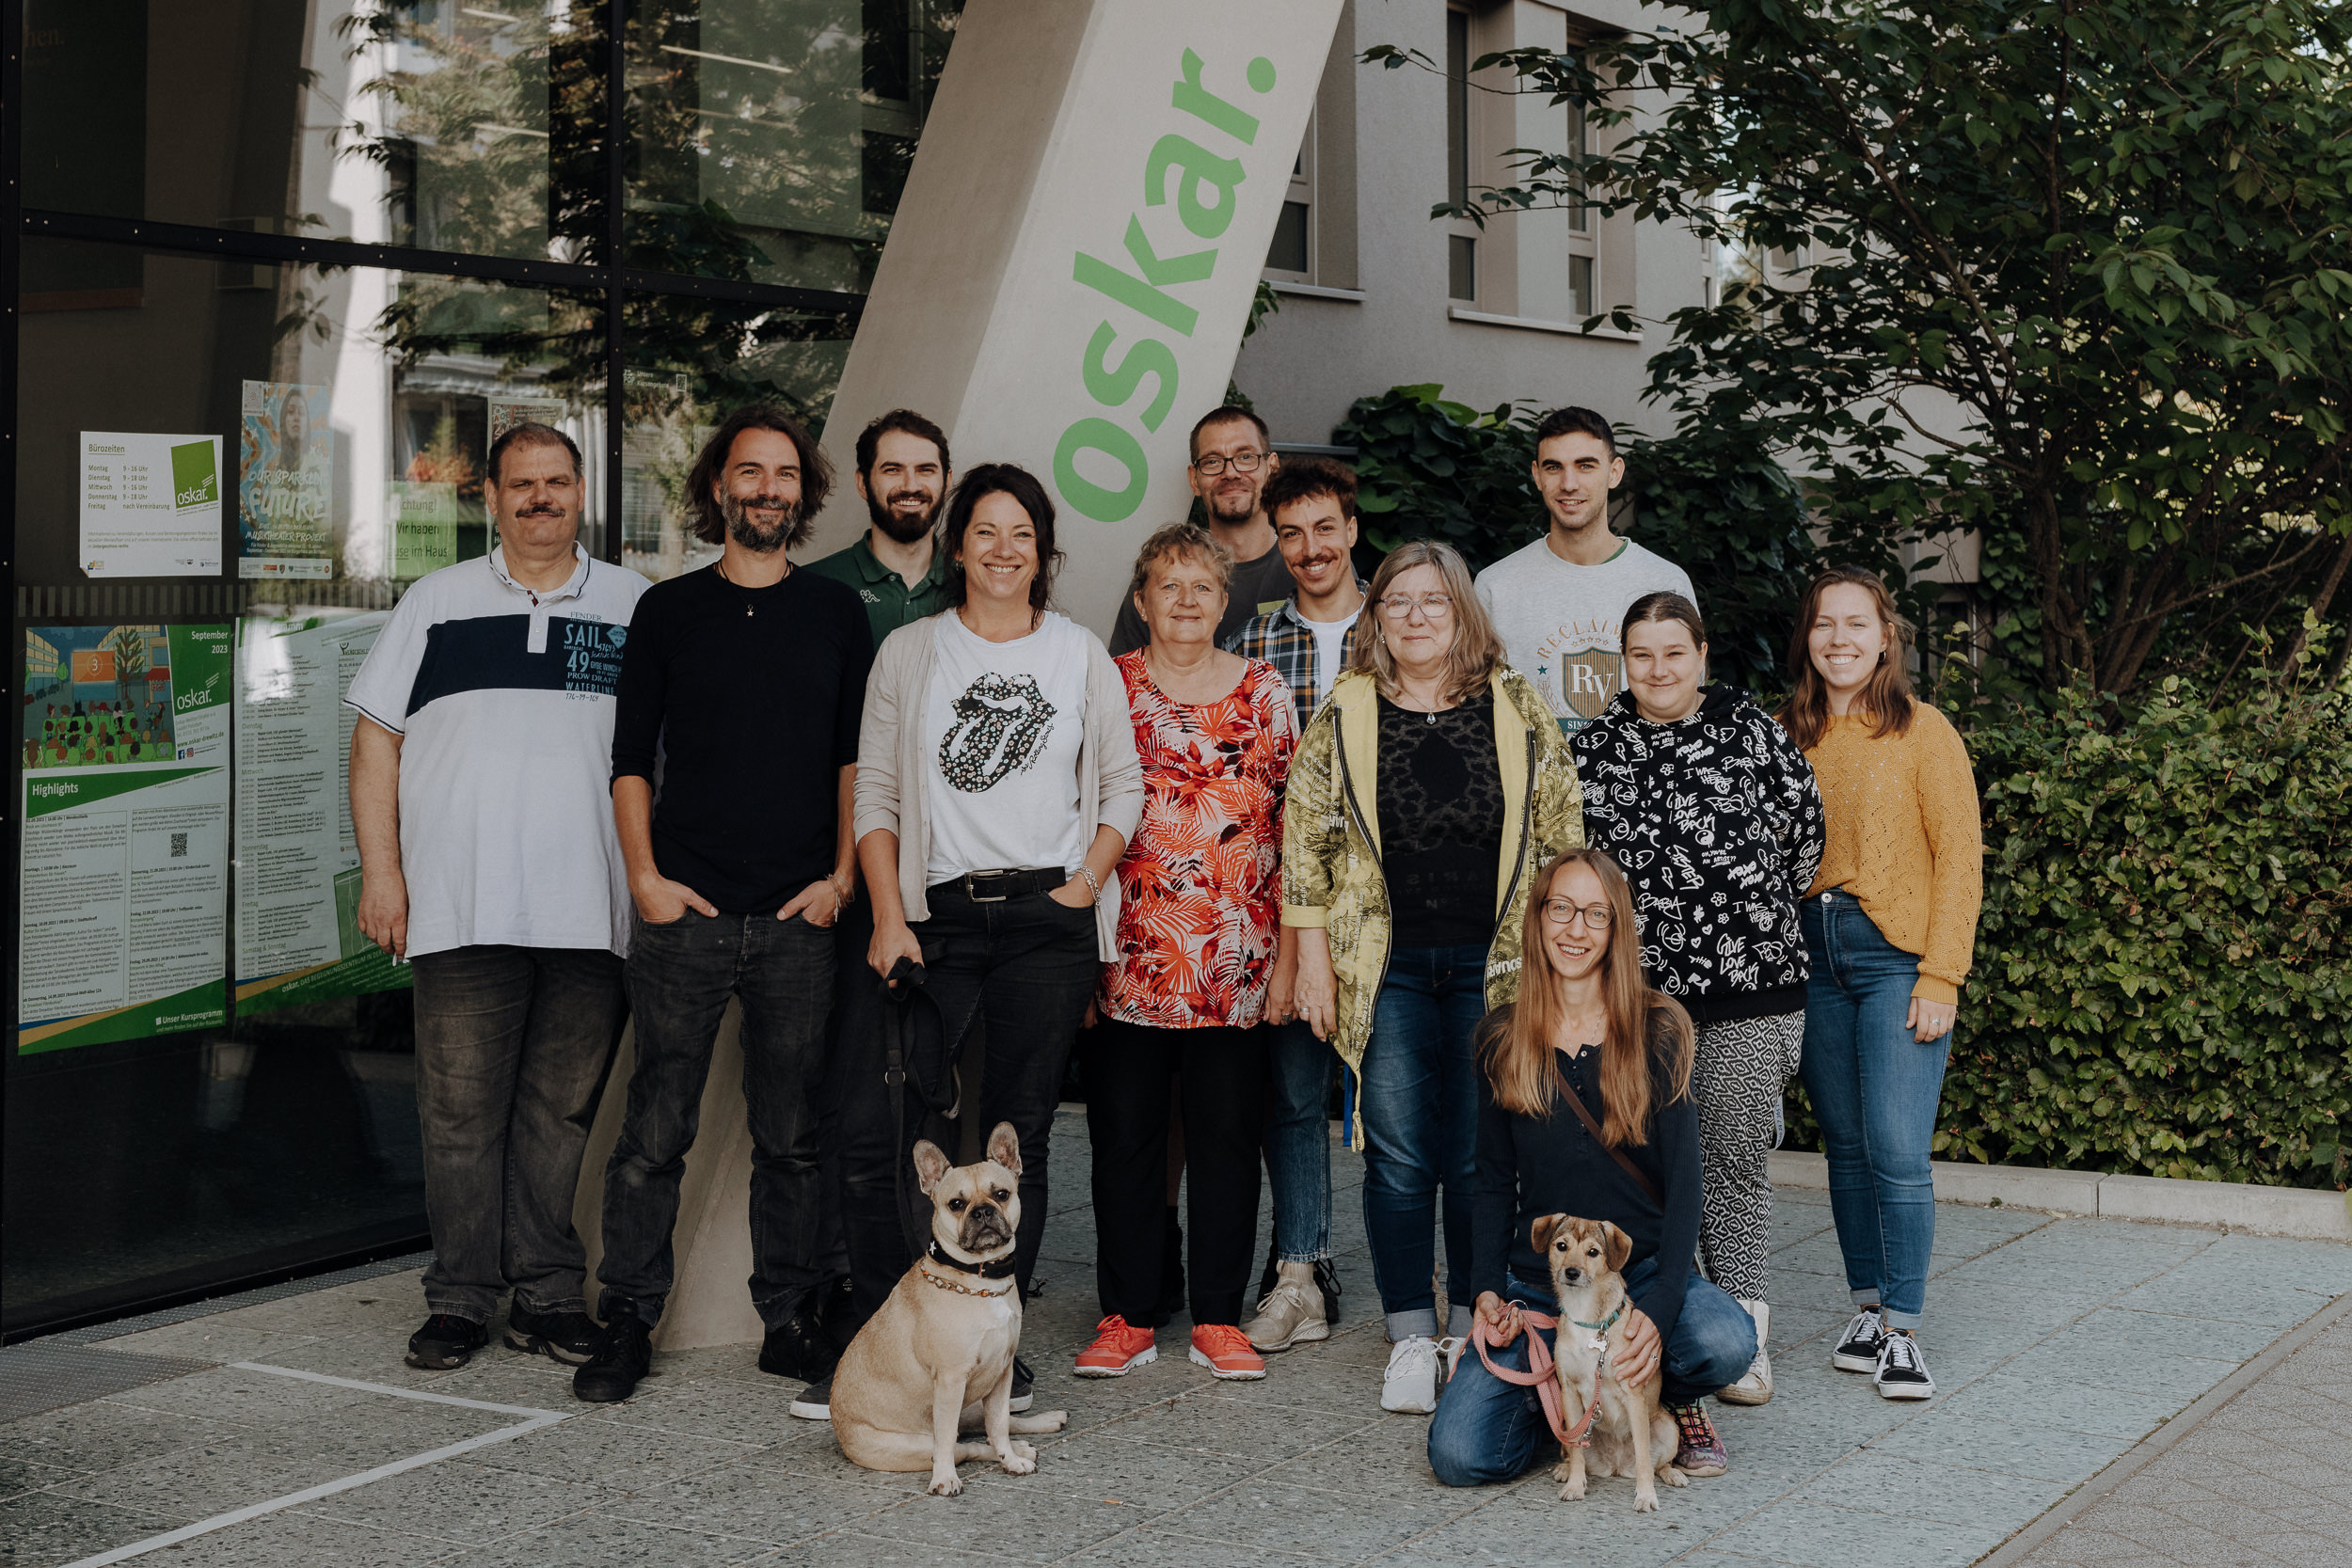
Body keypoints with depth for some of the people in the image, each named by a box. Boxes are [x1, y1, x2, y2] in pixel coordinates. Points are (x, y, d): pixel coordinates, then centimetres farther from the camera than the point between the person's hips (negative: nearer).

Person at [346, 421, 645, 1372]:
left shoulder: (635, 606, 10)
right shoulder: (437, 601, 10)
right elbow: (377, 737, 9)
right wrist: (380, 869, 0)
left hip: (591, 910, 0)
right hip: (463, 908, 0)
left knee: (563, 1112, 5)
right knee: (460, 1111, 1)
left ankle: (547, 1295, 14)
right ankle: (461, 1299, 11)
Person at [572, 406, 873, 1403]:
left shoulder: (838, 614, 11)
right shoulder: (667, 611, 9)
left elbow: (857, 759, 8)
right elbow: (631, 760, 8)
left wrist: (841, 878, -1)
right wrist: (645, 877, -3)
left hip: (800, 916, 1)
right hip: (684, 911, -1)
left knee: (792, 1135, 6)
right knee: (656, 1130, -1)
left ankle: (788, 1322, 15)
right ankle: (627, 1323, 8)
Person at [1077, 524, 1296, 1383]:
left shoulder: (1264, 690, 10)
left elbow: (1295, 816, 10)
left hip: (1235, 959, 1)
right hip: (1127, 951, -1)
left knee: (1228, 1134, 5)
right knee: (1124, 1134, 4)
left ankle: (1220, 1318, 15)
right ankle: (1127, 1316, 15)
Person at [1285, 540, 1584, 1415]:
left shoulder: (1517, 710, 3)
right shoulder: (1343, 716, 2)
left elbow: (1561, 835, 6)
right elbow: (1305, 841, 4)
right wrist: (1313, 962, 1)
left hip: (1494, 967, 0)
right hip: (1387, 969, 0)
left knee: (1481, 1158, 4)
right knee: (1398, 1159, 2)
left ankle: (1474, 1333, 18)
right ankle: (1412, 1339, 12)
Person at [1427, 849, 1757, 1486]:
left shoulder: (1658, 1029, -3)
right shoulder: (1500, 1039, 4)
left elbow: (1682, 1182, -7)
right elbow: (1494, 1183, 11)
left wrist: (1659, 1307, -21)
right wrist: (1488, 1289, -5)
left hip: (1642, 1270, -1)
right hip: (1535, 1287, 1)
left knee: (1727, 1342, -35)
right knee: (1460, 1456, -20)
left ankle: (1669, 1399, 3)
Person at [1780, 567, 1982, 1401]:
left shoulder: (1923, 731, -2)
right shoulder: (1789, 735, 10)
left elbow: (1959, 857, -5)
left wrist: (1940, 978, -11)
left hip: (1895, 955, -4)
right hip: (1811, 955, 4)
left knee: (1898, 1152, -9)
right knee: (1846, 1146, 9)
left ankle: (1902, 1332, -1)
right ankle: (1869, 1306, 20)